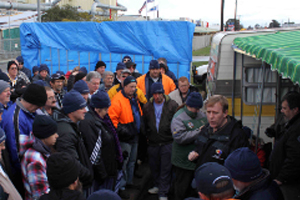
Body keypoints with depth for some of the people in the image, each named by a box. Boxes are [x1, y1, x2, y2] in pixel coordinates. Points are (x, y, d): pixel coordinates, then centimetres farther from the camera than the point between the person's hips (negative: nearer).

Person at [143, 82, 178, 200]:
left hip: (167, 143, -4)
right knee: (154, 167, 16)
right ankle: (158, 186, 37)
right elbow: (144, 124, 15)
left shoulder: (172, 105, -6)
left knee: (166, 168, 1)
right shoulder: (147, 107, 5)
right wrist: (147, 136, 11)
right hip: (153, 143, 4)